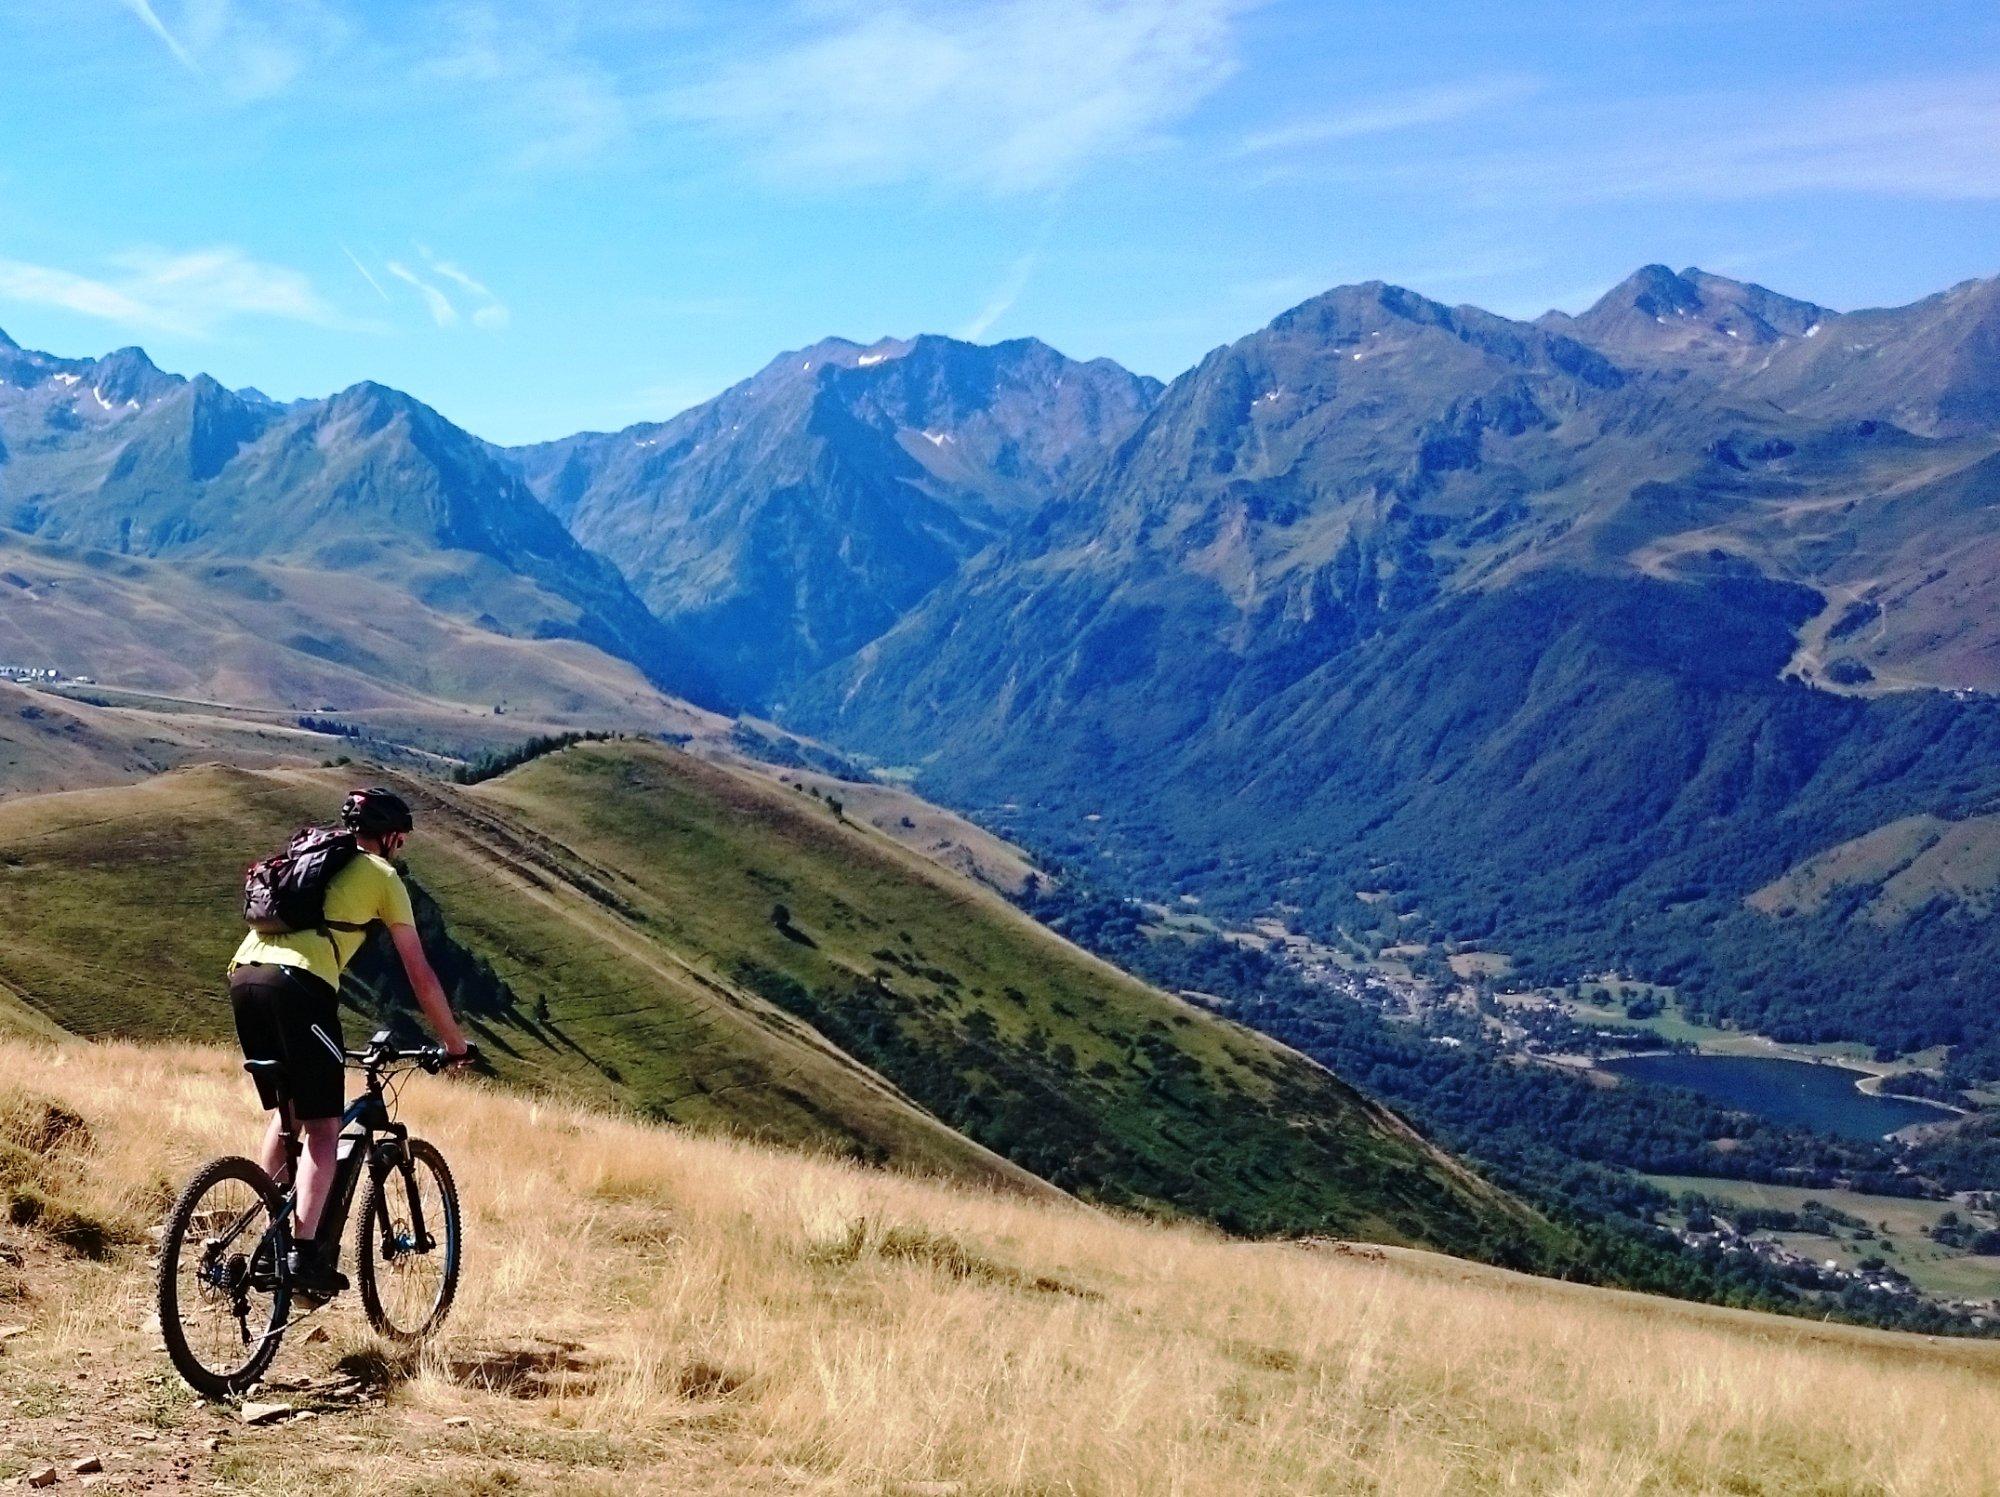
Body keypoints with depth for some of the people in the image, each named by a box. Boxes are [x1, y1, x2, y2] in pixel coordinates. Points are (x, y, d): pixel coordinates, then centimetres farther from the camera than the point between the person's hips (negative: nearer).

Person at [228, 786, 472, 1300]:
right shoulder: (382, 875, 14)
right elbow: (421, 975, 12)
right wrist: (455, 1044, 22)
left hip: (243, 971, 7)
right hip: (298, 983, -7)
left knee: (285, 1113, 22)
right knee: (322, 1128, -1)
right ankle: (304, 1254, -13)